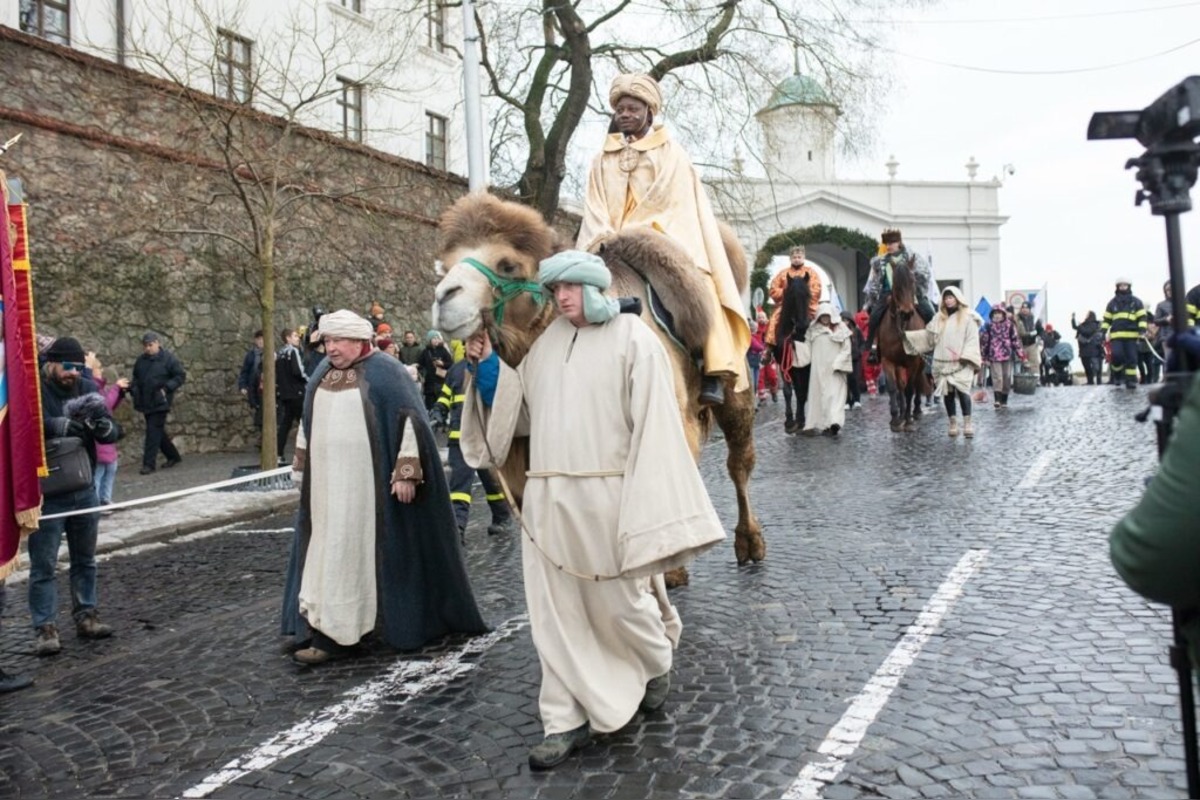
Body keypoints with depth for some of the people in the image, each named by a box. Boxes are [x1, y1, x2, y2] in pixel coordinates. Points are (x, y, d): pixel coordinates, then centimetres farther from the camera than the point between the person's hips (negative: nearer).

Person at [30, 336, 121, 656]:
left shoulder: (88, 389, 3)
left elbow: (114, 433, -1)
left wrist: (104, 426, -24)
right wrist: (61, 425, -39)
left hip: (84, 491, 5)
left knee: (85, 560, 15)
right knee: (43, 566, 1)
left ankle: (85, 617, 27)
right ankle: (46, 629, 7)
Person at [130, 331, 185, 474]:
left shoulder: (168, 358, -8)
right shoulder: (141, 360, 10)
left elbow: (181, 376, -8)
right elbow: (136, 378, 22)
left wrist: (166, 388, -18)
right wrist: (132, 387, 2)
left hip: (160, 402, -7)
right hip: (146, 402, 7)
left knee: (153, 431, -9)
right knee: (158, 431, 13)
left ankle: (149, 463, -5)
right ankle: (173, 456, 28)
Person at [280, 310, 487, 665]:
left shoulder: (385, 371, -10)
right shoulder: (322, 372, 11)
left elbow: (409, 419, -14)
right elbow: (308, 422, 21)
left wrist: (405, 473, -18)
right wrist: (302, 464, 21)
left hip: (371, 485, -6)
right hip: (328, 484, 7)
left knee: (373, 551, 0)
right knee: (330, 551, 8)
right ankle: (330, 631, 16)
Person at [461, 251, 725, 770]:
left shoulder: (632, 338, -4)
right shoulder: (547, 343, 11)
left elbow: (654, 422, -9)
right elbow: (523, 410, 18)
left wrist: (646, 505, -16)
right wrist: (488, 367, 5)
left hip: (607, 498, -5)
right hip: (549, 499, 5)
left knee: (618, 602, 9)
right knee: (556, 612, 6)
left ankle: (657, 665, 39)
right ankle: (567, 720, 18)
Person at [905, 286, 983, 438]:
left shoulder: (968, 318, -1)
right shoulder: (939, 318, 13)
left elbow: (972, 340, -6)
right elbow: (927, 336, 13)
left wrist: (964, 356, -19)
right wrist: (907, 335, 4)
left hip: (961, 363, -5)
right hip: (943, 363, 5)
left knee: (962, 390, -15)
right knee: (948, 393, 6)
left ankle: (967, 423, -8)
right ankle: (953, 424, 15)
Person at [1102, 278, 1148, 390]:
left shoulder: (1136, 302, 9)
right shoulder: (1112, 303, 14)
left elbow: (1142, 317, 5)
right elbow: (1107, 319, 15)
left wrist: (1142, 329, -10)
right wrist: (1103, 331, 4)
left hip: (1132, 335, 0)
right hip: (1116, 335, 1)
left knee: (1131, 358, -3)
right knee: (1117, 355, -16)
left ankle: (1131, 380, 1)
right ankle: (1117, 375, 8)